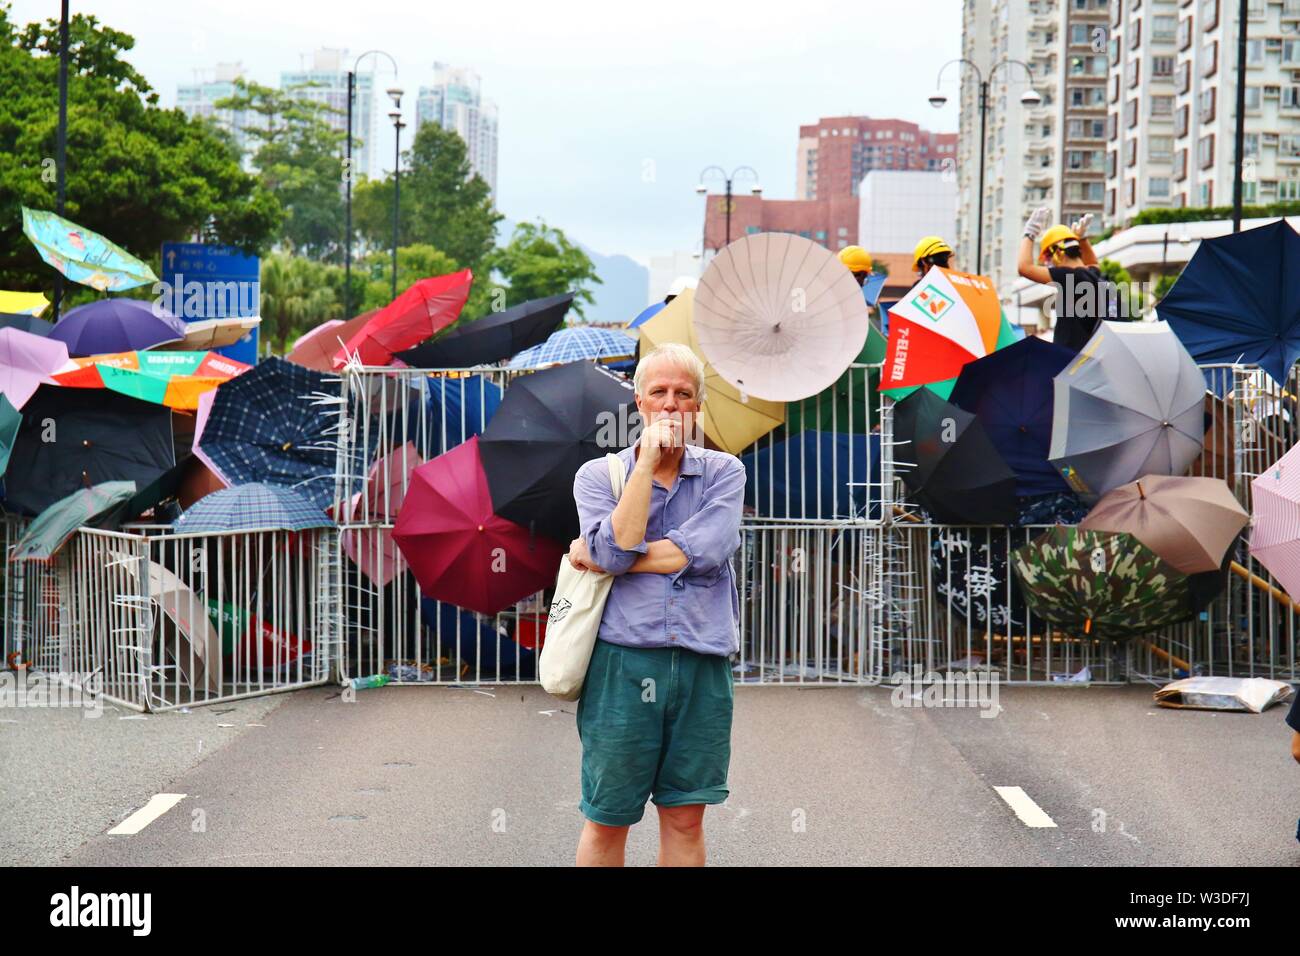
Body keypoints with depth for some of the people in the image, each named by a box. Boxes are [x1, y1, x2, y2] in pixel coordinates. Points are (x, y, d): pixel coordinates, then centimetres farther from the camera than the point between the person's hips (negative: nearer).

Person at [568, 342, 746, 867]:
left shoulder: (724, 472, 6)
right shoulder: (597, 475, 6)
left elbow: (704, 552, -11)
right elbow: (617, 549, -13)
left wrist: (598, 556, -8)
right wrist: (648, 460, -9)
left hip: (702, 665, 1)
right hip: (622, 662, -1)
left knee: (685, 818, 7)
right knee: (607, 820, 4)